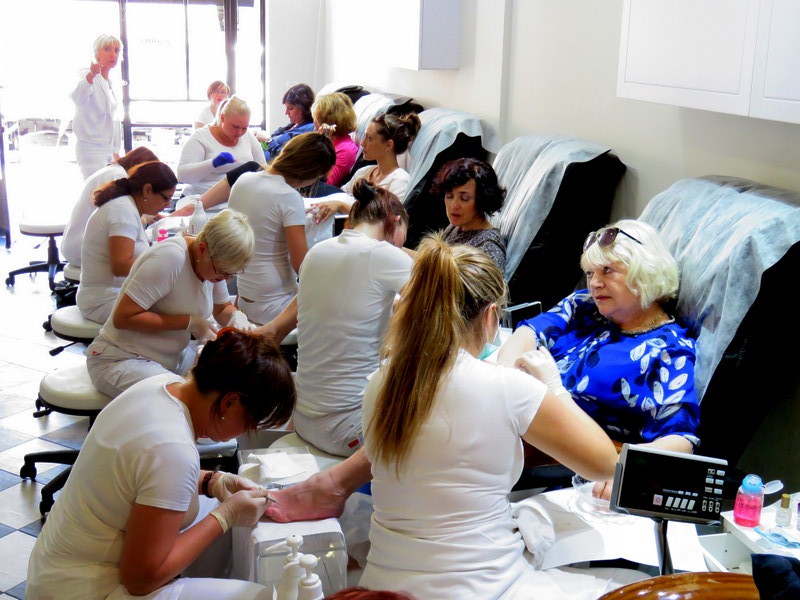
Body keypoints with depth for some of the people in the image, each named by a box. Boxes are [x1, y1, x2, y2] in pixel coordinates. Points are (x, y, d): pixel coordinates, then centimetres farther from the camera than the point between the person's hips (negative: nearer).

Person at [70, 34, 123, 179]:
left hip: (108, 150, 9)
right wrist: (91, 76, -52)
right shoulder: (87, 75, -9)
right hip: (91, 149, -9)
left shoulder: (111, 84, 18)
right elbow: (77, 97, -33)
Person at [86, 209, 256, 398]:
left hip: (175, 357, 8)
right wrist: (190, 322, -24)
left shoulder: (215, 263, -2)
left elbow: (222, 308, 16)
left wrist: (236, 316, -9)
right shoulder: (170, 257, -26)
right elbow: (122, 317, -26)